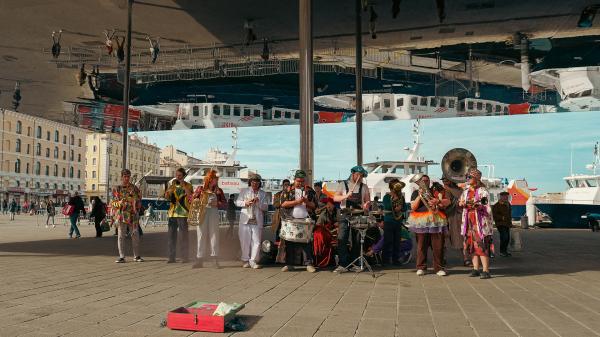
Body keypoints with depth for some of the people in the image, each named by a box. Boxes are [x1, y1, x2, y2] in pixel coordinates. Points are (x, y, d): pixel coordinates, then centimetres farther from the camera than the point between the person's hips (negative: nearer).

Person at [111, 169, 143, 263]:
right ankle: (121, 257, 5)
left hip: (133, 215, 2)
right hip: (121, 215, -1)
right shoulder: (116, 189, 6)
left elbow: (139, 200, 12)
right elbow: (114, 203, 2)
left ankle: (136, 256, 12)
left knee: (135, 235, 3)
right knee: (121, 236, -1)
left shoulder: (134, 188, 10)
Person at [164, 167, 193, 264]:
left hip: (183, 213, -4)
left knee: (183, 236, -4)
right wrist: (171, 188, -12)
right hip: (172, 213, 5)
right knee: (171, 235, 6)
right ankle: (171, 257, 11)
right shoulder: (172, 185, 16)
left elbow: (190, 196, -15)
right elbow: (167, 197, 4)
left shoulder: (188, 185, 3)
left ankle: (184, 257, 2)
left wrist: (183, 185, -16)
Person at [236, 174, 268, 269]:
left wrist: (258, 202, -13)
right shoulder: (244, 191, 12)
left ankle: (253, 261, 2)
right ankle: (245, 260, 13)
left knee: (256, 241, -4)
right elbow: (237, 202, 8)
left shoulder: (263, 194, 12)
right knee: (245, 241, 2)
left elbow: (265, 207, 7)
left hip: (257, 221, 0)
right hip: (245, 219, 0)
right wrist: (245, 203, -11)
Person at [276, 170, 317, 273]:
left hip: (305, 220, 1)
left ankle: (308, 264, 2)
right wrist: (297, 201, -13)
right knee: (290, 243, 1)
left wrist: (307, 201, -11)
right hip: (291, 220, 0)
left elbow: (314, 205, 9)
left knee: (307, 242, -3)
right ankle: (289, 264, 10)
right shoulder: (288, 191, 6)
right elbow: (283, 203, -5)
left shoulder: (309, 191, 11)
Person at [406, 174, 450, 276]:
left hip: (435, 221, 1)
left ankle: (439, 268, 6)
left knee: (438, 246, -1)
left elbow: (448, 202, 8)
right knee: (421, 246, 0)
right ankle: (421, 268, 8)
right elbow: (413, 207, 0)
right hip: (421, 222, -1)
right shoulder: (416, 193, 12)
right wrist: (420, 196, -8)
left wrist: (437, 201, -10)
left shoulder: (436, 191, 16)